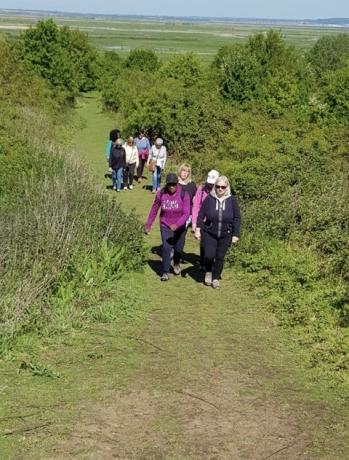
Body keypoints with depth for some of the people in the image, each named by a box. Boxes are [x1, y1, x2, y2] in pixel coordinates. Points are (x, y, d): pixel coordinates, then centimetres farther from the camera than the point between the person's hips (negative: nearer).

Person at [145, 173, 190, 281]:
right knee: (166, 248, -15)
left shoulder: (184, 194, -17)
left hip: (179, 226, 0)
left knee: (178, 248, 14)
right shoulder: (161, 194, -12)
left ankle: (176, 264, 48)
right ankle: (165, 272, -1)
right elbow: (154, 210, 0)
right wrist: (148, 225, 5)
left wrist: (177, 224, -36)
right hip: (165, 226, 0)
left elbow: (186, 213, -21)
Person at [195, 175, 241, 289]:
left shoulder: (232, 200, -5)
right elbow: (201, 215, 0)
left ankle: (215, 278, 26)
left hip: (225, 235, 1)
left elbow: (236, 218, 0)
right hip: (209, 233, -1)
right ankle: (208, 272, 20)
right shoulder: (209, 198, -6)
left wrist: (236, 234, -3)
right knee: (209, 255, -11)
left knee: (220, 257, 7)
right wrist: (198, 229, -6)